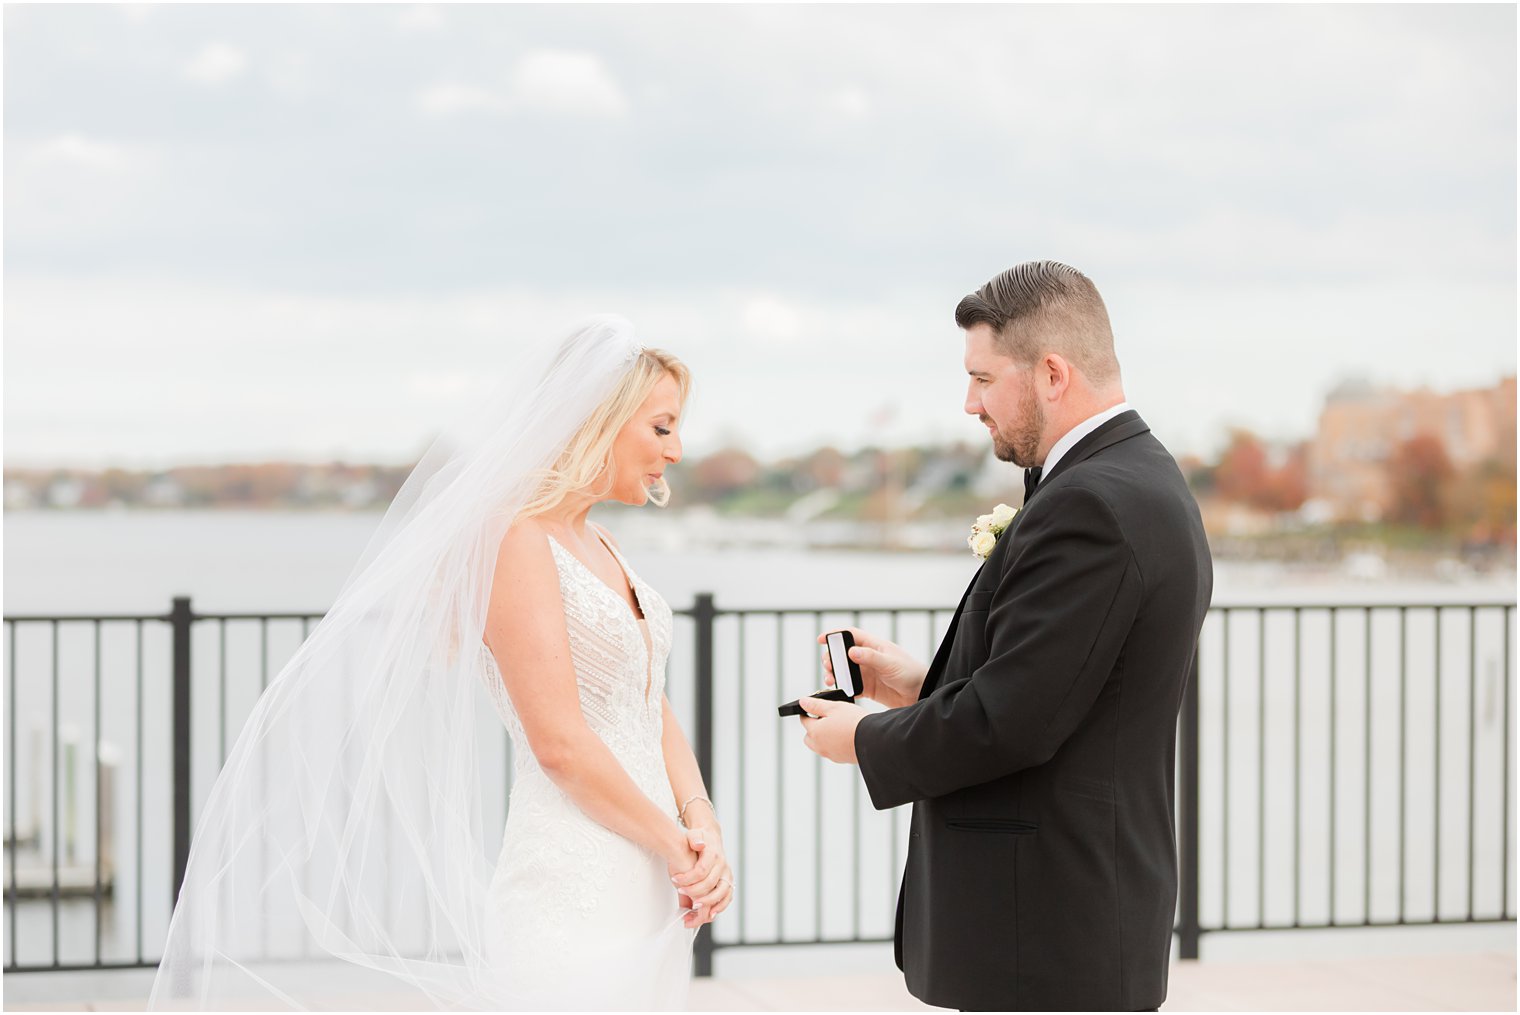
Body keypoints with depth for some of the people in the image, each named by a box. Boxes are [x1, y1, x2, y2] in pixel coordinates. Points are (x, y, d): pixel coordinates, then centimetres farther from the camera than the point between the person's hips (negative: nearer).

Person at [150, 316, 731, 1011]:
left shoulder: (598, 546, 15)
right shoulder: (516, 541, -12)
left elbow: (655, 711, 13)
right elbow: (560, 744, -17)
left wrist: (702, 825, -4)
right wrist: (675, 844, -8)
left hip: (645, 900, 8)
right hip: (573, 897, -8)